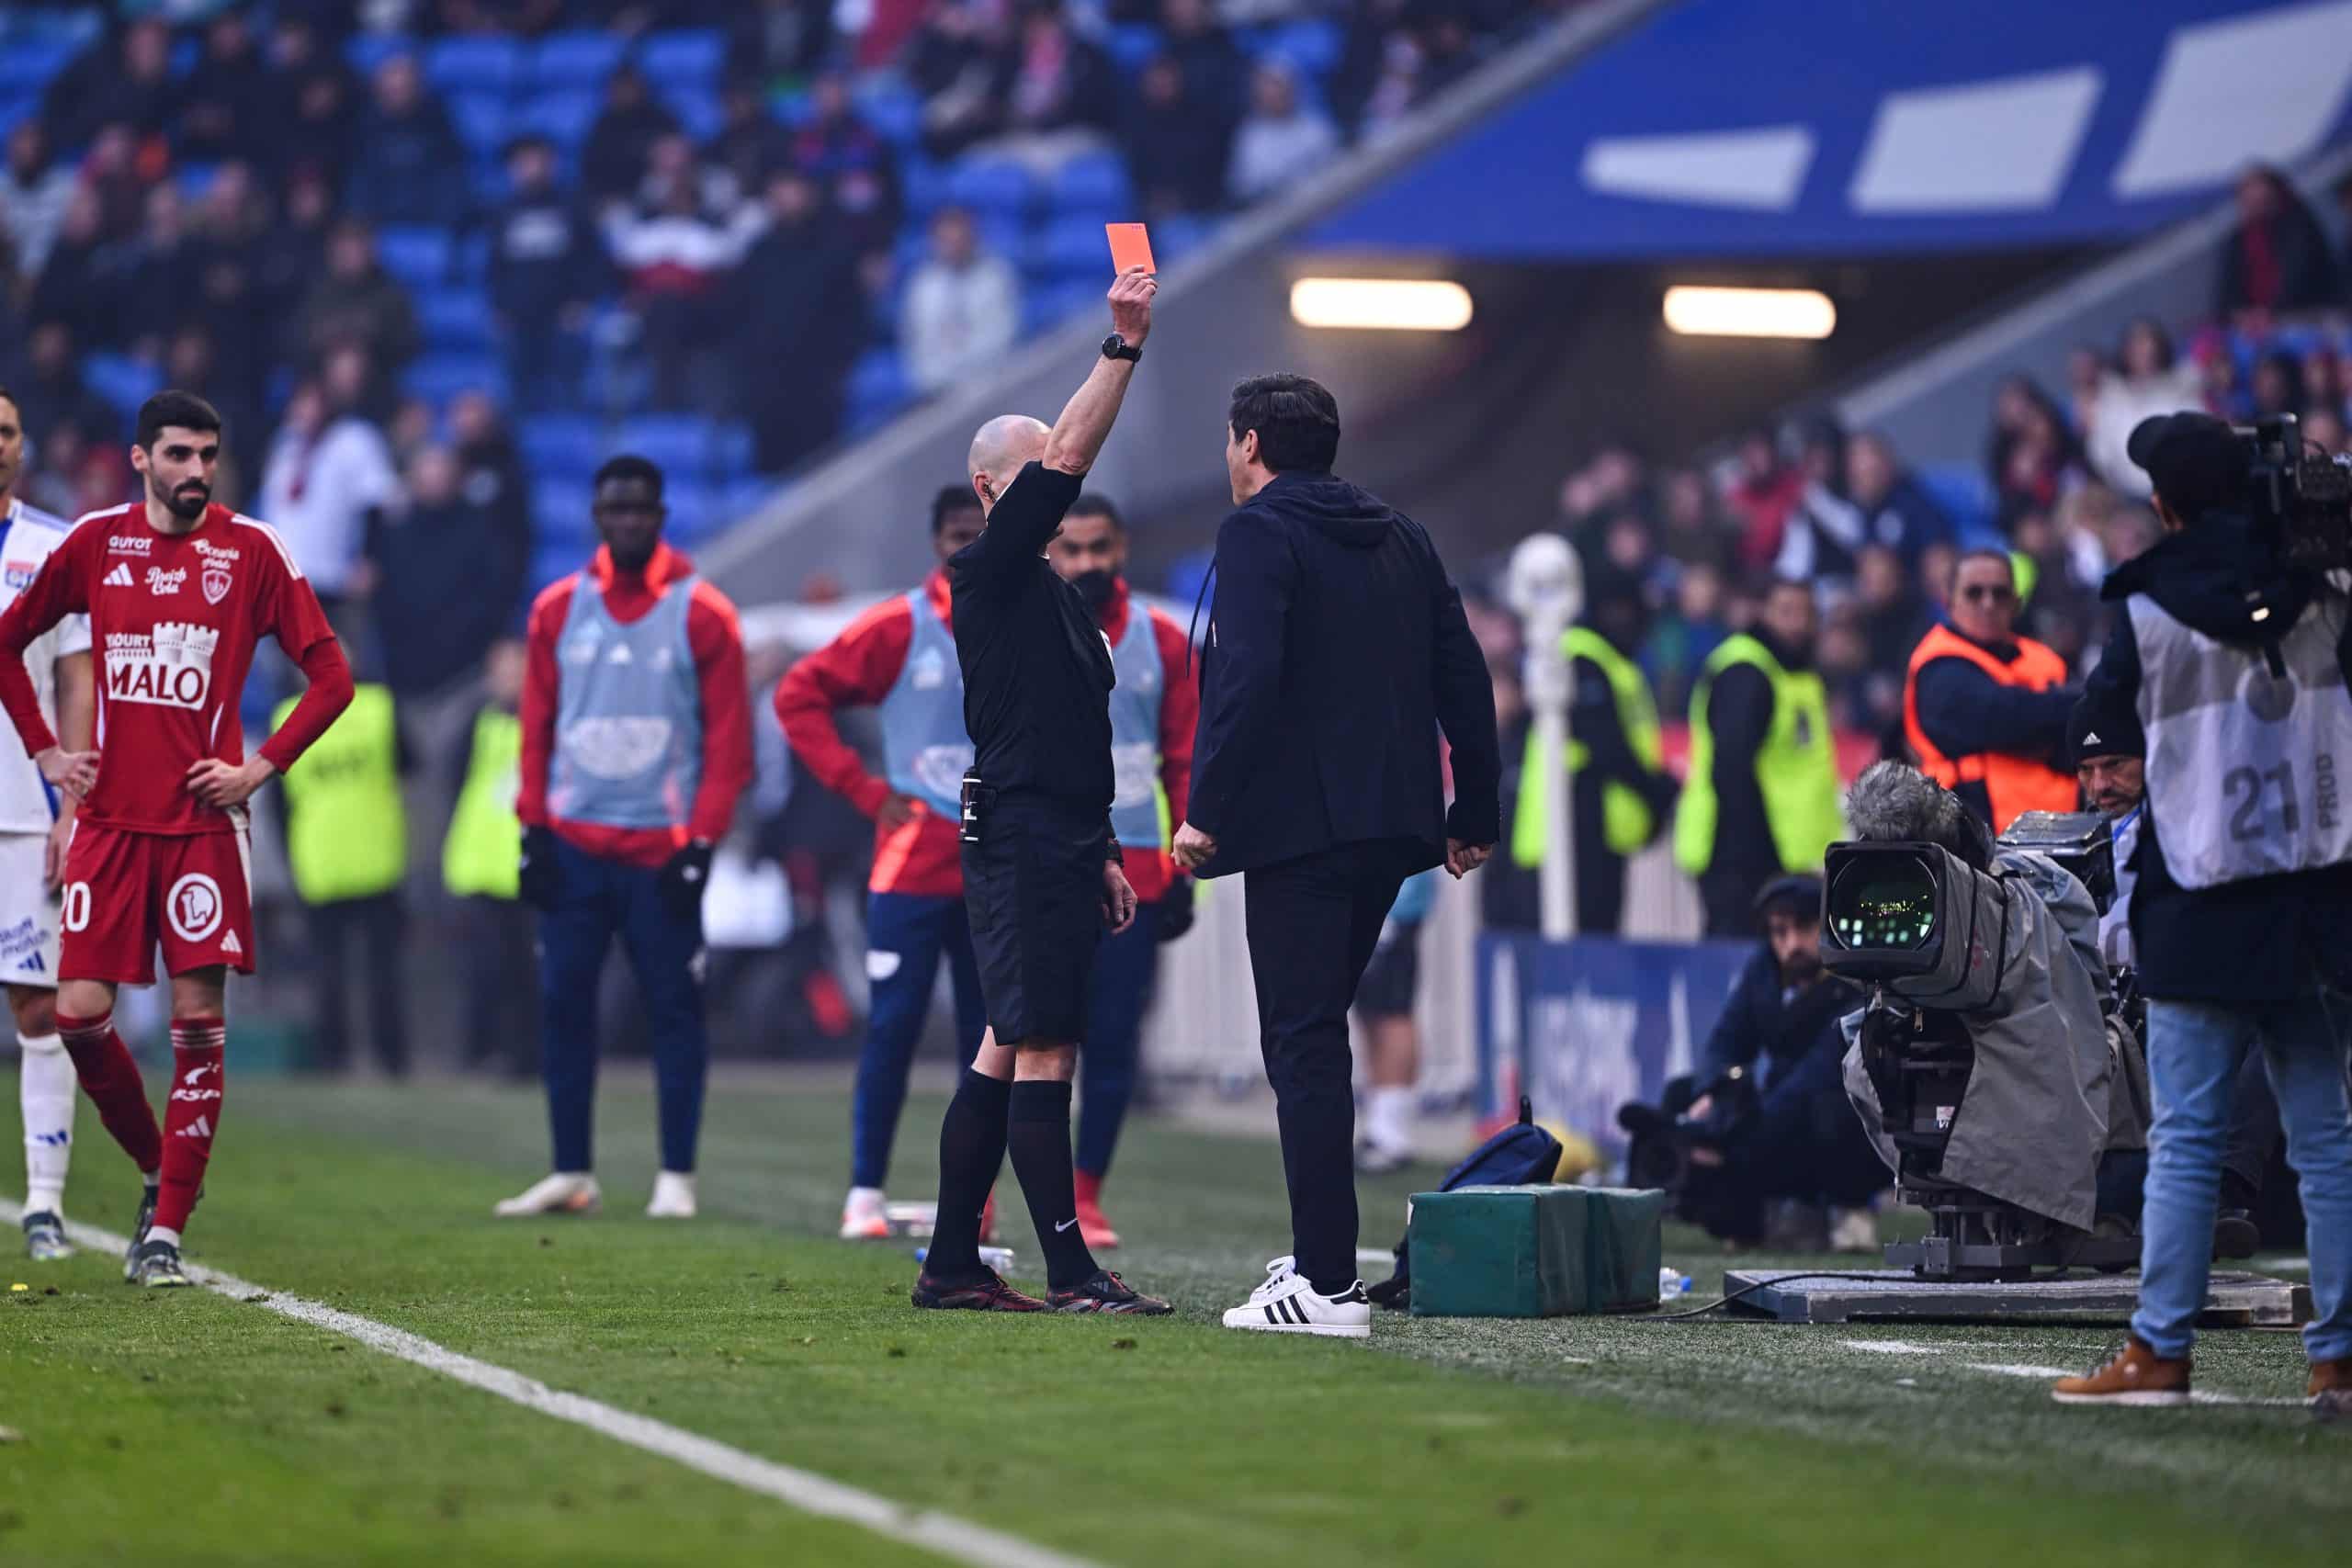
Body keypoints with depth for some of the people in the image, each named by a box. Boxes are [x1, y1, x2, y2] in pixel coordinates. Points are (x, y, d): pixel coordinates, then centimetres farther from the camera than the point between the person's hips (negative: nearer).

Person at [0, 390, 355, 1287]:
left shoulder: (251, 550, 0)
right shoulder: (94, 544, 6)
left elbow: (330, 674, 2)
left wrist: (263, 766, -6)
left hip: (203, 819, -2)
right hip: (108, 815, 2)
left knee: (198, 1025, -5)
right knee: (80, 1013, -5)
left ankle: (165, 1231, 1)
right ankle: (159, 1170, 19)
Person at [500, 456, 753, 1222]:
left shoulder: (702, 614, -1)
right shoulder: (557, 608, 8)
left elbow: (728, 738, -2)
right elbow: (537, 725, 11)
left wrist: (701, 840, -9)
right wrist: (534, 829, 3)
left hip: (661, 850, -3)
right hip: (574, 845, 3)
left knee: (674, 1009, -1)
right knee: (562, 1006, 2)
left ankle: (676, 1178, 4)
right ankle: (571, 1173, 10)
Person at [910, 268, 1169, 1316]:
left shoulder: (1052, 592, 22)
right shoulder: (987, 574, -6)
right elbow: (1064, 461, -18)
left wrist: (1102, 855, 21)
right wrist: (1123, 347, -20)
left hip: (1055, 846, 10)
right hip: (1021, 846, -10)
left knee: (1009, 1050, 9)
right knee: (1042, 1050, -10)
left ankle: (952, 1265, 12)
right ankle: (1070, 1272, -11)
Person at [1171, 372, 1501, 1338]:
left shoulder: (1259, 532, -6)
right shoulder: (1402, 539, 17)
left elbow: (1244, 678, -19)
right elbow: (1463, 678, 15)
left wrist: (1205, 811, -16)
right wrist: (1476, 813, 20)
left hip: (1301, 824, -8)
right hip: (1390, 824, 8)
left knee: (1304, 1046, -7)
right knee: (1312, 1034, 18)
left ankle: (1326, 1285, -11)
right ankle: (1320, 1255, 19)